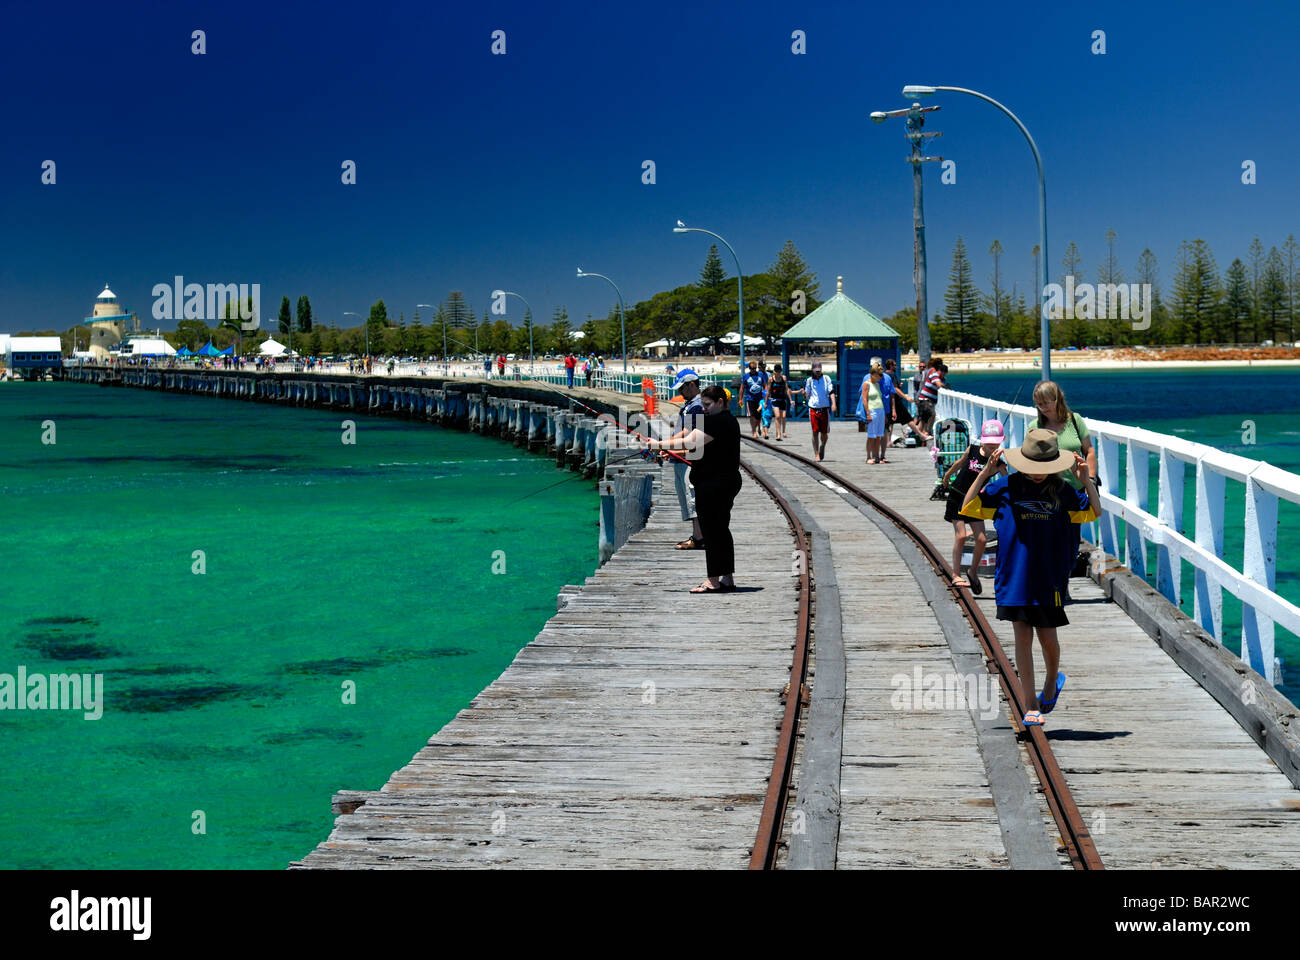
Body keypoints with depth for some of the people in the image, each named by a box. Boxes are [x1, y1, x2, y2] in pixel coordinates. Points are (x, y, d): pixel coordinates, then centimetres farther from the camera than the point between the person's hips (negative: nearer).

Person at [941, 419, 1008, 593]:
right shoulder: (972, 450, -6)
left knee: (982, 540, -4)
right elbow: (959, 463, 13)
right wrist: (946, 476, 27)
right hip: (957, 497, -1)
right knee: (961, 535, -11)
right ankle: (956, 575, -5)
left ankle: (973, 572, 19)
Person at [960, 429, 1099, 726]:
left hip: (1049, 578, 1)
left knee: (1048, 638, 4)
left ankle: (1052, 681, 36)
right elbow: (968, 506, 2)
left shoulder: (1062, 491, 3)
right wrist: (984, 474, -8)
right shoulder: (1006, 487, 0)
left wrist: (1086, 481, -5)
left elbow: (1093, 511, 11)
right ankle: (1030, 705, 5)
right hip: (1014, 577, -1)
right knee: (1023, 638, -1)